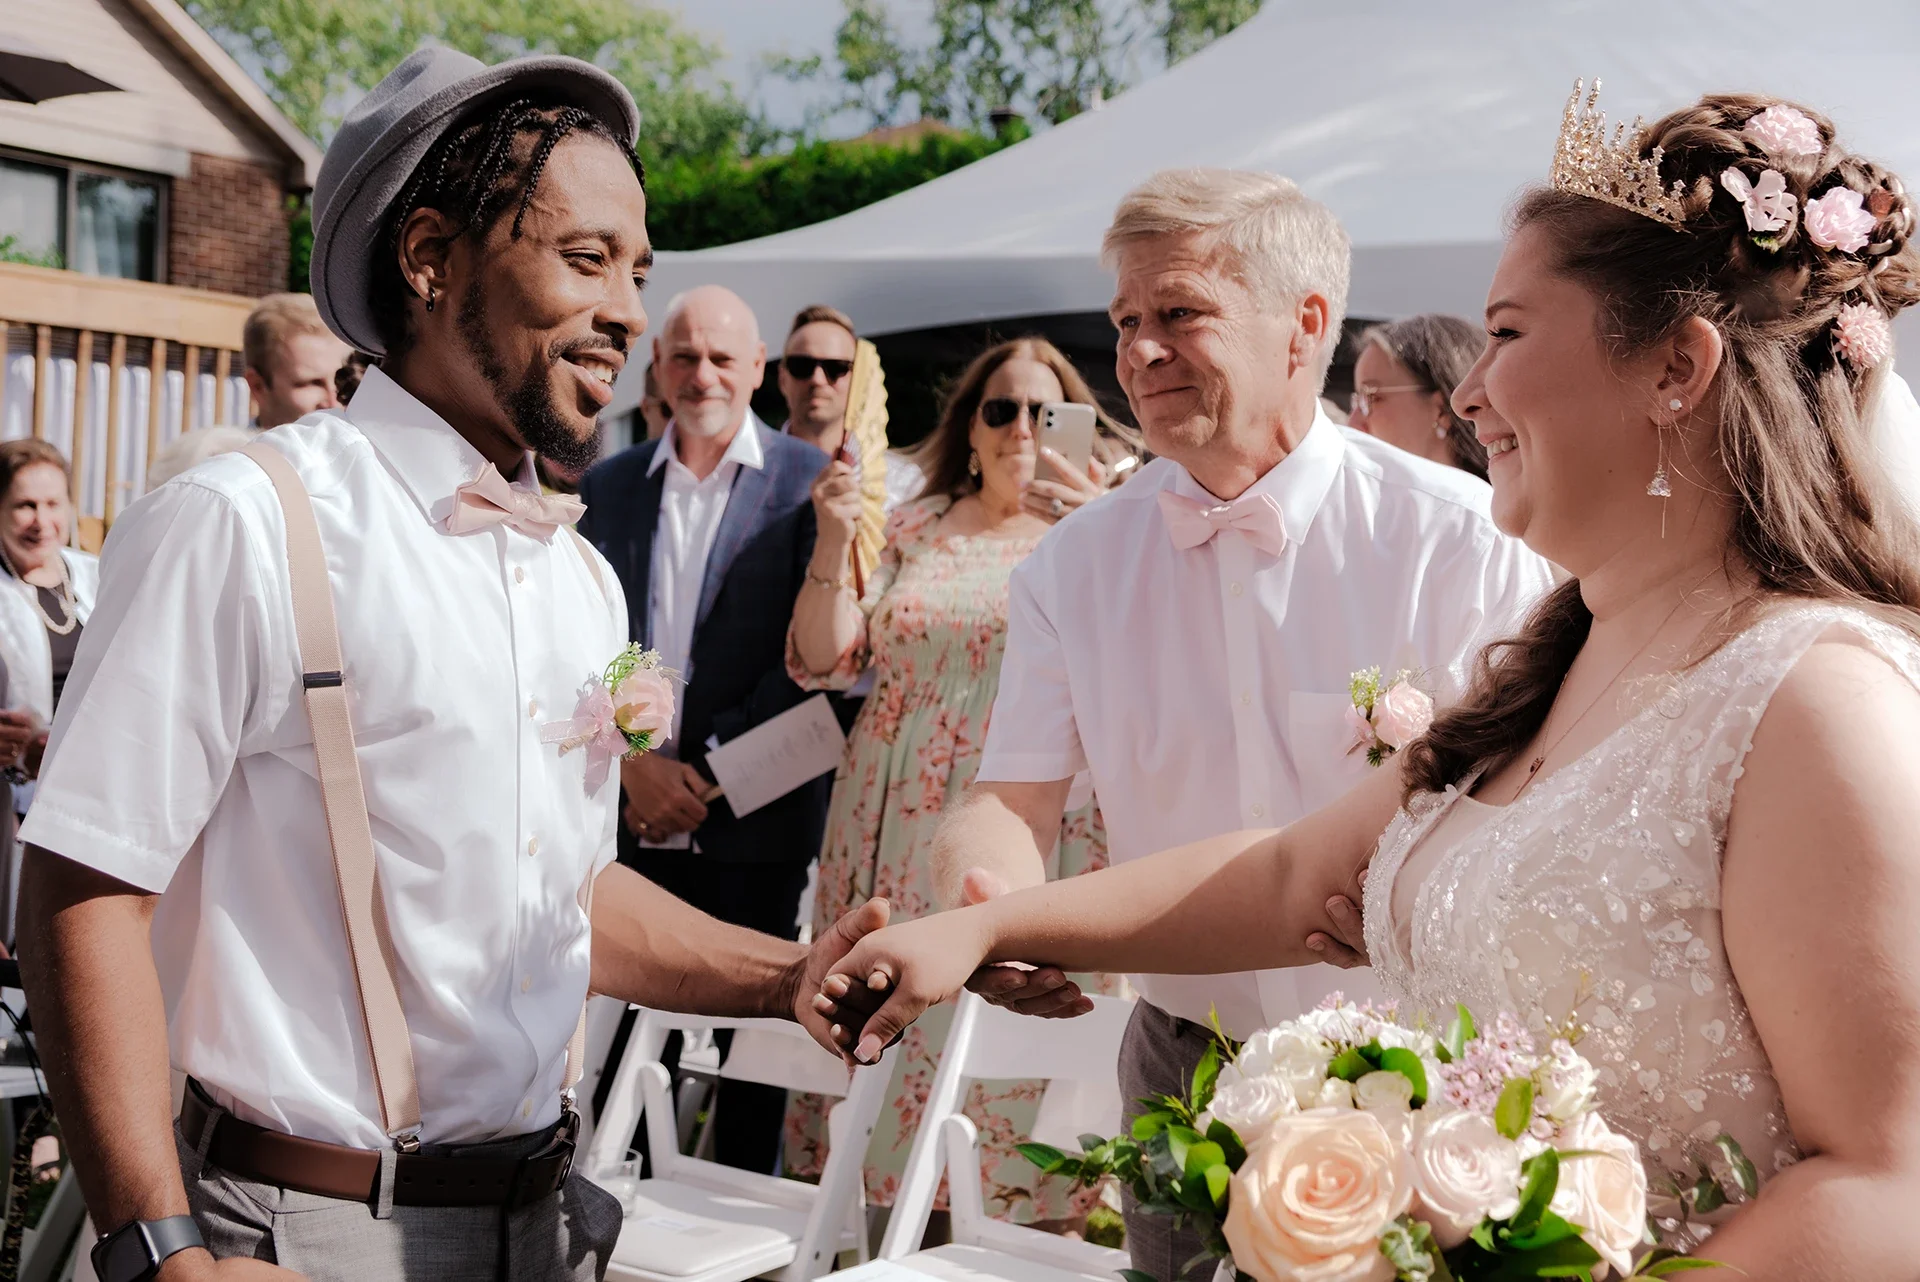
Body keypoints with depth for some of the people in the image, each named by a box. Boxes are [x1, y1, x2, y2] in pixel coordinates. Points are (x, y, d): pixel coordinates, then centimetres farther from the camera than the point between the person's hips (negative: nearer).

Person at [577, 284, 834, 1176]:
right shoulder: (607, 486, 11)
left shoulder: (811, 483, 0)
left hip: (751, 816, -2)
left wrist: (707, 770, -10)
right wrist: (632, 764, -6)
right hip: (628, 813, 3)